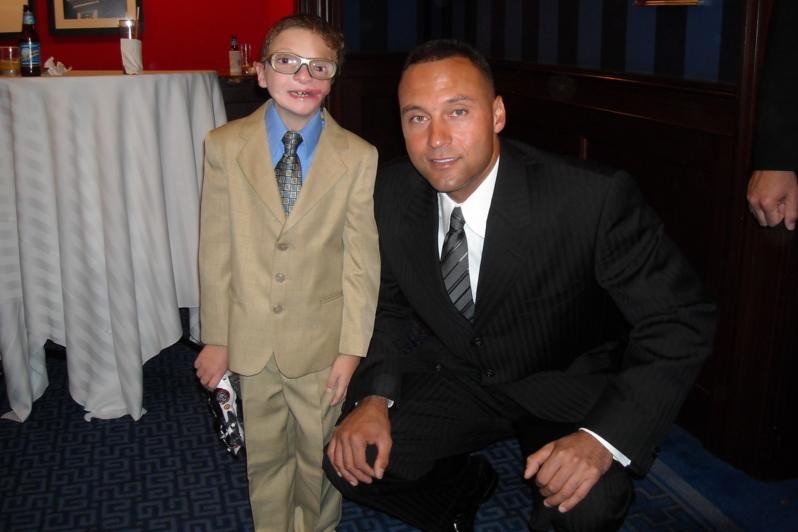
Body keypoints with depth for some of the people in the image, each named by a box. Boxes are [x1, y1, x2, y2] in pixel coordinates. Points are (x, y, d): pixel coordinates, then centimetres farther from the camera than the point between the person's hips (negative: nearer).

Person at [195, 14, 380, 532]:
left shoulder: (358, 157, -9)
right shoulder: (225, 146, -5)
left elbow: (362, 261, -7)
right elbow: (216, 249, -2)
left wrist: (351, 349, -8)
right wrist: (216, 337, -1)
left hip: (321, 344, -1)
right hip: (251, 341, 1)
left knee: (320, 456, 18)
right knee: (265, 456, 19)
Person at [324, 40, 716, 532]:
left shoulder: (594, 197, -27)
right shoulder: (393, 192, -11)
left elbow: (682, 320, -22)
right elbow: (393, 304, 3)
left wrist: (604, 437, -34)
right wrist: (376, 396, -15)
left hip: (567, 387, -3)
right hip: (453, 375, 4)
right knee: (351, 461, -12)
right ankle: (466, 485, 19)